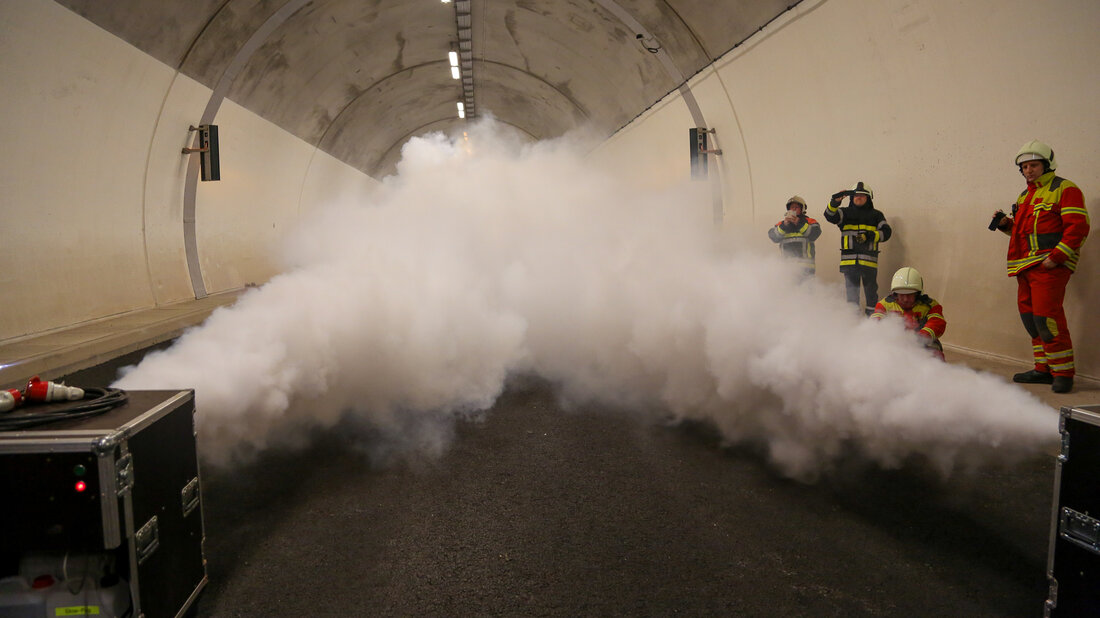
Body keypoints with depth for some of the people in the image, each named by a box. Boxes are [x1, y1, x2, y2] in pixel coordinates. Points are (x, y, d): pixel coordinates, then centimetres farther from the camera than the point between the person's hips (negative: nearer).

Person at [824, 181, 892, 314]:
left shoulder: (876, 215, 15)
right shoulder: (845, 212, 15)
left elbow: (886, 232, 6)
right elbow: (830, 216, -3)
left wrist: (870, 235, -11)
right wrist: (835, 202, -20)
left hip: (869, 259, 0)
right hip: (849, 259, 0)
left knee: (871, 291, 0)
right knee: (851, 291, 1)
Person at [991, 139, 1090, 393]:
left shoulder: (1065, 189, -4)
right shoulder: (1025, 196, 21)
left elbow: (1078, 227, -12)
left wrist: (1055, 257, -19)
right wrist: (1006, 223, 11)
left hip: (1049, 266, -8)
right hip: (1025, 267, 9)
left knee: (1045, 316, -14)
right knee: (1030, 317, 9)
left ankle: (1063, 373, -5)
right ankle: (1044, 369, 19)